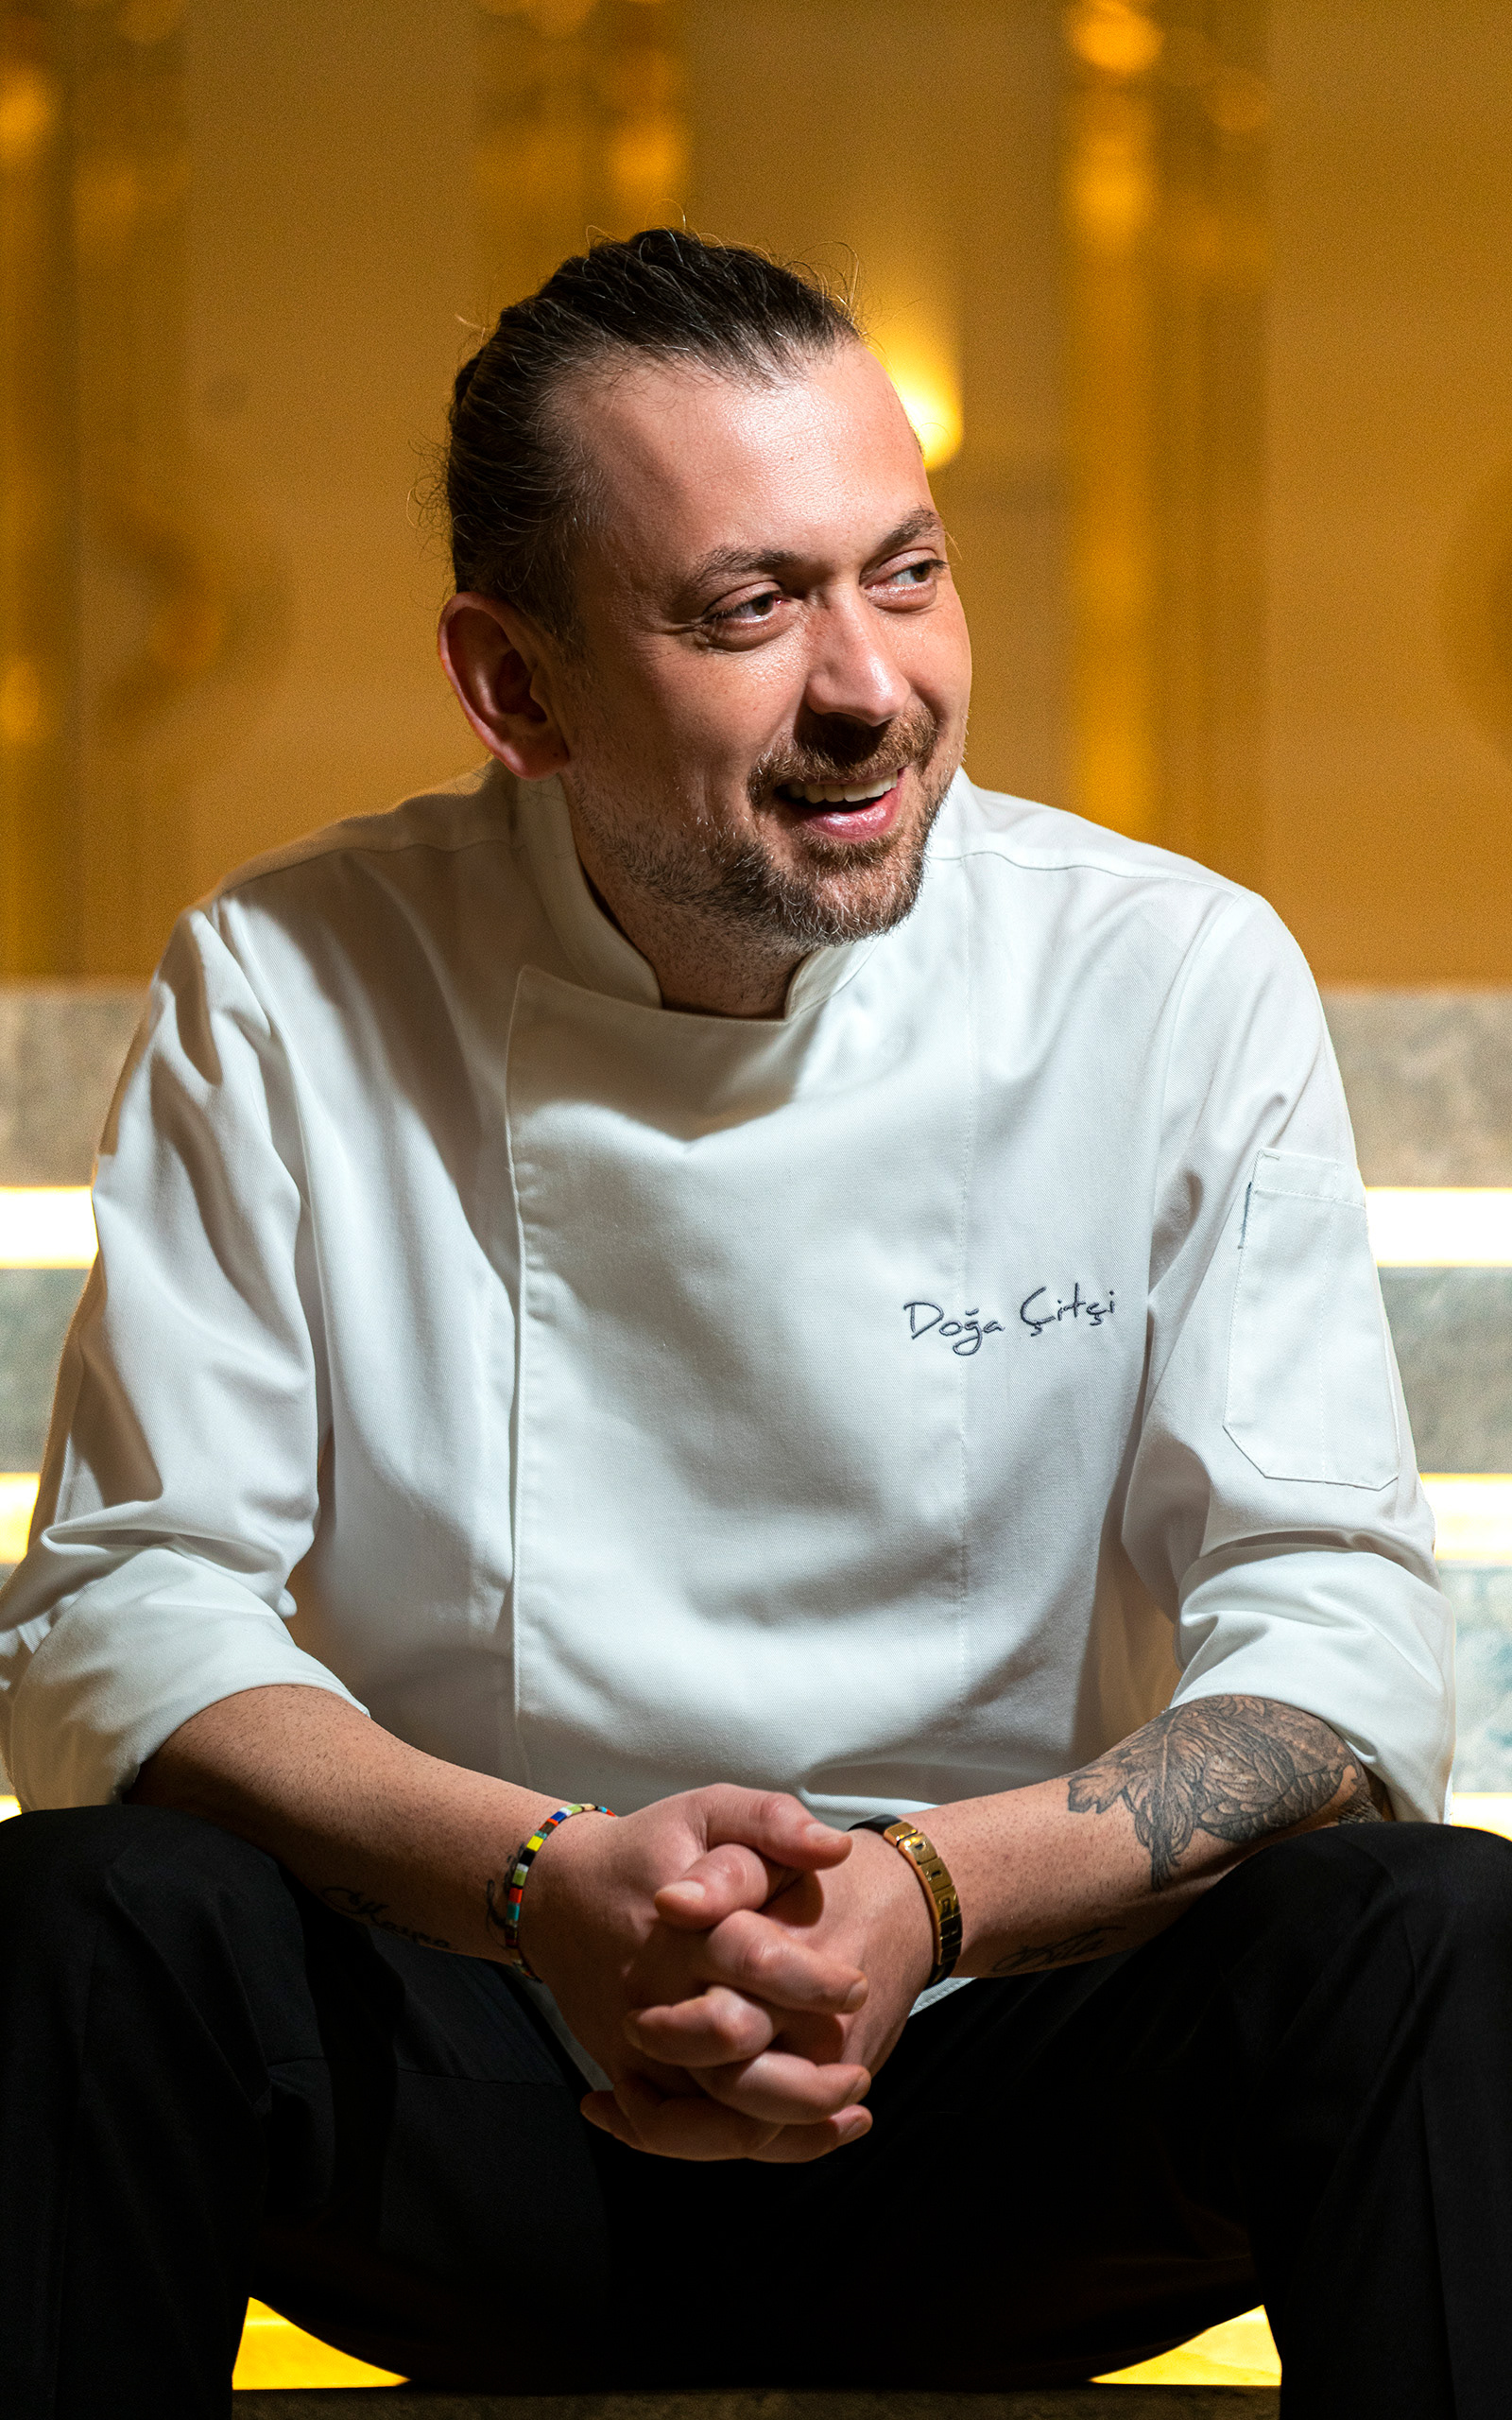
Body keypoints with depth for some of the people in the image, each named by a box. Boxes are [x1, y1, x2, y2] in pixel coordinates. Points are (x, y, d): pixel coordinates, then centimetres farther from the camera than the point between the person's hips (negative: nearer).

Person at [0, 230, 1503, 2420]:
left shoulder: (1175, 984, -5)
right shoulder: (291, 992, -5)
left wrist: (928, 1894, -27)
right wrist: (544, 1882, -27)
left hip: (993, 2066, 0)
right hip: (472, 2076, 0)